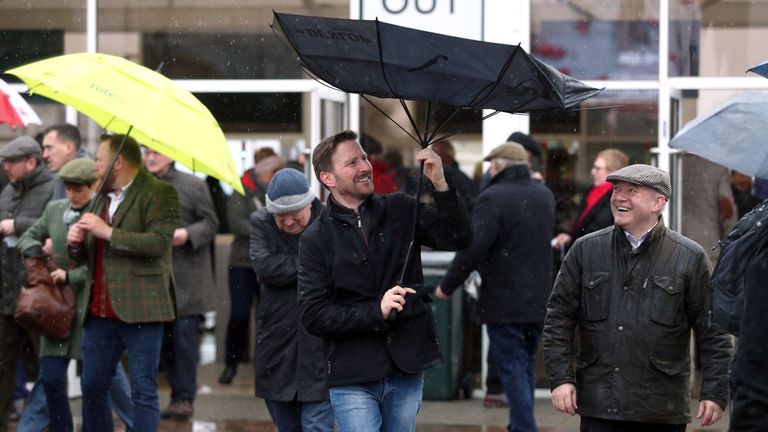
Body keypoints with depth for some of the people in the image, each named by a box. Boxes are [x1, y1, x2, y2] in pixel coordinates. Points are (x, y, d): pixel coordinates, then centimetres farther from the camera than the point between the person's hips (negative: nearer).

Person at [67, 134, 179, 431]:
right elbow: (86, 256, 25)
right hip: (101, 312, 8)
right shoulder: (101, 197, 19)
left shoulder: (158, 193, -5)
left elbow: (160, 243, -19)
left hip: (140, 311, -7)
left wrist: (108, 233, -19)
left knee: (143, 393, -3)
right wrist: (76, 244, 2)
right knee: (92, 389, 10)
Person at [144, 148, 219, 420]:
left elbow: (211, 223, -1)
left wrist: (187, 234, -16)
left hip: (185, 276, -5)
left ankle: (185, 398, 0)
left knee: (183, 334, -6)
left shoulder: (193, 185, -2)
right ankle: (177, 392, 16)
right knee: (163, 337, 7)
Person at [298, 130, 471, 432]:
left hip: (407, 372, 3)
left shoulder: (400, 210, 7)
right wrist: (376, 311, -17)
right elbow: (313, 315, -6)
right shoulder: (316, 239, -1)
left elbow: (459, 238, -2)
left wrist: (440, 184, -15)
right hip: (353, 378, -3)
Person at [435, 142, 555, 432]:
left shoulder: (493, 197, -17)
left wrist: (448, 286, -13)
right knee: (526, 364, 18)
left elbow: (472, 248, -23)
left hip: (504, 301, -7)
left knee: (512, 368, -4)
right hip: (539, 298, 7)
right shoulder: (545, 195, 8)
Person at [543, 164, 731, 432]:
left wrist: (715, 393, -3)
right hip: (599, 408, 1)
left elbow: (712, 332, 2)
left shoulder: (690, 258, 2)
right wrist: (560, 377, 0)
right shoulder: (585, 251, 7)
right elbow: (559, 317, 9)